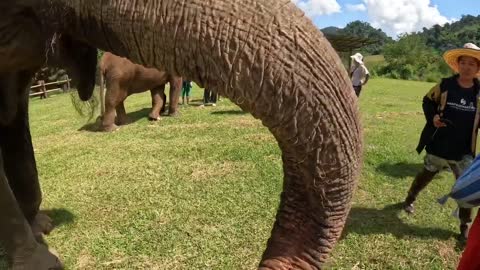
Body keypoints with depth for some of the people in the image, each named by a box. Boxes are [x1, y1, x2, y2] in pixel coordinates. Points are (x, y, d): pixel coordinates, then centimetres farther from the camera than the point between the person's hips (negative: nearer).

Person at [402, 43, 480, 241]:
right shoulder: (445, 86, -7)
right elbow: (428, 101, 8)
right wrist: (432, 117, -11)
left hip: (464, 151, 1)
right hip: (438, 146, -1)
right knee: (425, 176, 18)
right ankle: (410, 199, 45)